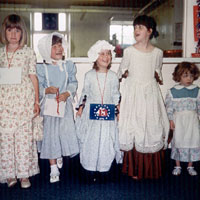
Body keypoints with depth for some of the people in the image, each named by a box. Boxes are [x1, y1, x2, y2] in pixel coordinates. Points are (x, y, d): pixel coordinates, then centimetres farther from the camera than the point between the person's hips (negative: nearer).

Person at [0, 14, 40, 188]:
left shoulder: (29, 52, 4)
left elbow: (33, 77, 4)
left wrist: (36, 101, 1)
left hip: (24, 99, -2)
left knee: (24, 136, -1)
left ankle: (24, 174, 12)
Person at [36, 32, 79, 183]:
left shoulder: (69, 66, 3)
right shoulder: (42, 68, -3)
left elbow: (73, 83, 0)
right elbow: (38, 86, -4)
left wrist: (67, 93, -18)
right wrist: (47, 90, -24)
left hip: (65, 104, 2)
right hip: (48, 105, -1)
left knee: (66, 133, 2)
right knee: (50, 135, 2)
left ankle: (60, 155, 37)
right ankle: (54, 168, 15)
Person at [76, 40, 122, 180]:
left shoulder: (113, 76, 4)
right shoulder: (89, 75, 2)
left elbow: (116, 95, 9)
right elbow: (85, 93, 9)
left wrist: (117, 111, 7)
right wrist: (81, 107, 4)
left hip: (108, 113, 1)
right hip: (91, 112, 0)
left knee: (107, 139, 2)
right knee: (90, 139, 2)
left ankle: (104, 167, 18)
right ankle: (90, 167, 17)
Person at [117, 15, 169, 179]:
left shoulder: (158, 52, 4)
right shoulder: (129, 51, -1)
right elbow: (121, 70, 9)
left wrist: (158, 76, 6)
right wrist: (125, 74, -5)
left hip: (150, 93, 2)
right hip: (133, 93, -2)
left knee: (153, 128, 3)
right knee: (134, 129, -1)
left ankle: (151, 169, 18)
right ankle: (134, 169, 14)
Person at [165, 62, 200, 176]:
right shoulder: (173, 91, -3)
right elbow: (169, 107, 0)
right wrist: (171, 120, -4)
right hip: (179, 120, -1)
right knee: (178, 141, 5)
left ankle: (190, 166, 23)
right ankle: (178, 166, 22)